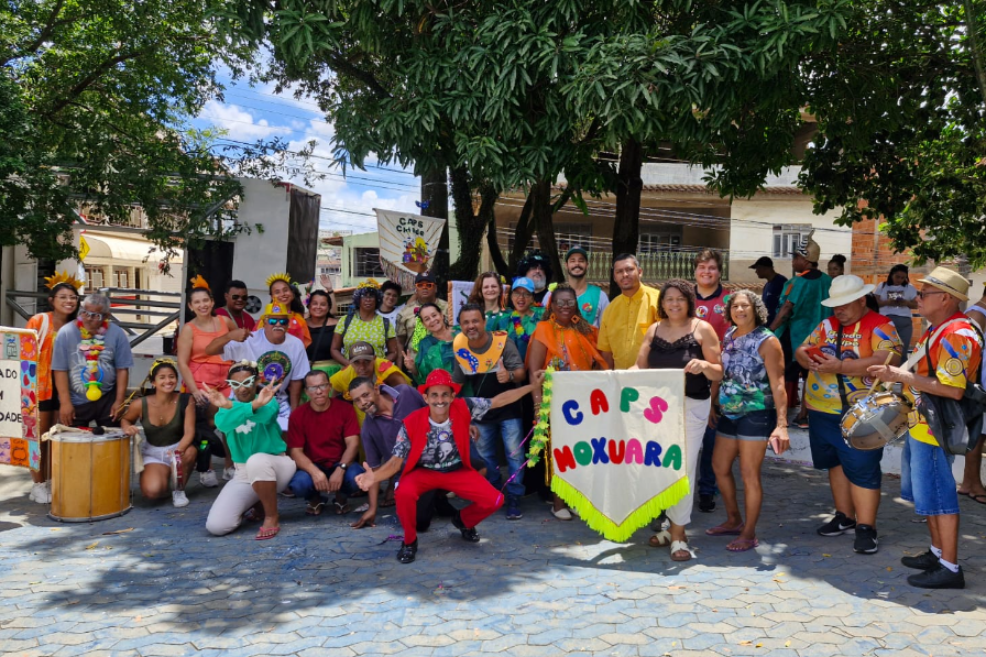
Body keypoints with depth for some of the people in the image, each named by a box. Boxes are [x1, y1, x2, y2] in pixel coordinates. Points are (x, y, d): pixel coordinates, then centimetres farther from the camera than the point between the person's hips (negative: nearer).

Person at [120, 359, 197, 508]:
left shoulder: (185, 400, -18)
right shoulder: (141, 405, -16)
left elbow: (189, 432, -22)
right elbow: (125, 419, 7)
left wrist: (178, 451, -41)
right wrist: (128, 428, -18)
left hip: (178, 447, 0)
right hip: (153, 453, 0)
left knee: (190, 452, -38)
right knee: (152, 492, -27)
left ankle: (179, 489, -7)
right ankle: (165, 475, 14)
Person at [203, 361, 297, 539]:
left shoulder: (268, 400, -8)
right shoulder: (227, 406, -1)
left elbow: (265, 415, -35)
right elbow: (223, 424, -28)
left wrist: (231, 406, -57)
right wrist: (254, 405, -51)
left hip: (276, 467, -4)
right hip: (244, 475, 4)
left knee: (257, 460, -39)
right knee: (215, 526, -14)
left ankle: (272, 516, -17)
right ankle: (258, 506, 17)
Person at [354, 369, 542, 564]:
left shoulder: (463, 408, -19)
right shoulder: (412, 423, -23)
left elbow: (499, 400, -10)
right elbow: (396, 460, -20)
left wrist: (533, 386, -11)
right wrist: (374, 476, -41)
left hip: (458, 471, 2)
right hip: (424, 472, -2)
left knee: (494, 500, -17)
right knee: (404, 494, -36)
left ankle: (463, 520, 19)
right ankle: (409, 541, -5)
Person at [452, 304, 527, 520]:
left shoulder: (502, 341, -20)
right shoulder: (460, 348, -8)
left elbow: (521, 372, -22)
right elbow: (456, 382, 6)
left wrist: (510, 375, -44)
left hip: (508, 409, -4)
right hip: (481, 413, 4)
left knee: (514, 455, -5)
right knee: (485, 458, 14)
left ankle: (514, 500, 8)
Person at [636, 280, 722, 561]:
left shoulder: (702, 329, -1)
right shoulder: (654, 329, 10)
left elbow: (719, 373, -2)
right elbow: (640, 366, 8)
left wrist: (704, 365, -22)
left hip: (691, 406, -4)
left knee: (683, 467, -5)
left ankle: (678, 534, 3)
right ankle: (674, 525, 23)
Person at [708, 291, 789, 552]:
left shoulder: (767, 341, -11)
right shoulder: (728, 337, 9)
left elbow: (778, 385, -16)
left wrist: (782, 424, -24)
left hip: (755, 415, -7)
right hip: (728, 413, 7)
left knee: (749, 474, -2)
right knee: (720, 467, 15)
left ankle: (749, 533, 12)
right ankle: (734, 520, 34)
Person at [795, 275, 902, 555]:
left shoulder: (879, 326, -8)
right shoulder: (827, 325, 11)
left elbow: (889, 359, -23)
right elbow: (801, 350, 13)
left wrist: (841, 366, -29)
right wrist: (811, 361, -13)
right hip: (822, 411, 7)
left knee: (862, 469, -5)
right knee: (835, 463, 15)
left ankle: (865, 527, 4)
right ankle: (844, 517, 28)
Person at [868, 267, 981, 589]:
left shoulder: (956, 335, -21)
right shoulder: (937, 329, 13)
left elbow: (952, 389, -29)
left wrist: (901, 376, -25)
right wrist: (897, 376, 9)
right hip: (920, 424, 11)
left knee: (937, 494, -3)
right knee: (925, 491, 19)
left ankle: (950, 568, 6)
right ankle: (938, 552, 31)